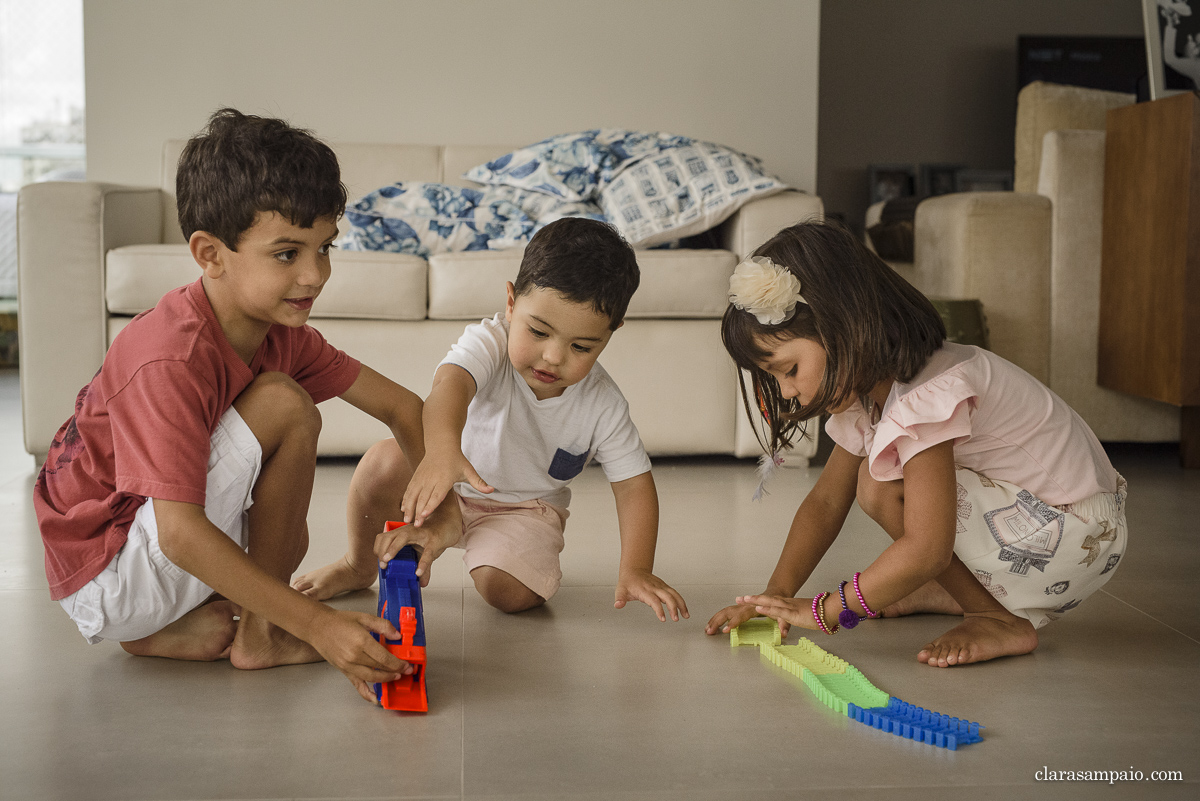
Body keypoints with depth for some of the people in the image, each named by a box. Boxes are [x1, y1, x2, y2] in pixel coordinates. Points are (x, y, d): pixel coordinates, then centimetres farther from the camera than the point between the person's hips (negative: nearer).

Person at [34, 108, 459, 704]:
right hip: (102, 580, -9)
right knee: (284, 406, -20)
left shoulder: (278, 333, -1)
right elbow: (180, 534, -34)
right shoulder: (171, 361, -28)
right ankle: (258, 635, -8)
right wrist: (317, 623, -36)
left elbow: (400, 407, 3)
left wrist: (441, 505, -12)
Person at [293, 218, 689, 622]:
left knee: (511, 593, -27)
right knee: (383, 463, -30)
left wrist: (636, 570, -25)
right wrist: (443, 450, -73)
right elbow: (450, 384, -50)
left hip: (523, 509, 1)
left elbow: (635, 484, -12)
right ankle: (359, 565, -1)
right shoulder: (489, 344, -28)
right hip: (447, 483, 0)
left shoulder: (603, 406, -19)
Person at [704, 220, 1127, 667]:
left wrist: (824, 611, -24)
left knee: (883, 486, -22)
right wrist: (776, 594, -5)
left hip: (1078, 538, -10)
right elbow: (825, 501, 6)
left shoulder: (928, 396, -27)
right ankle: (970, 592, 6)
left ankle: (1003, 621, -12)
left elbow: (926, 551, -32)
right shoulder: (870, 384, 3)